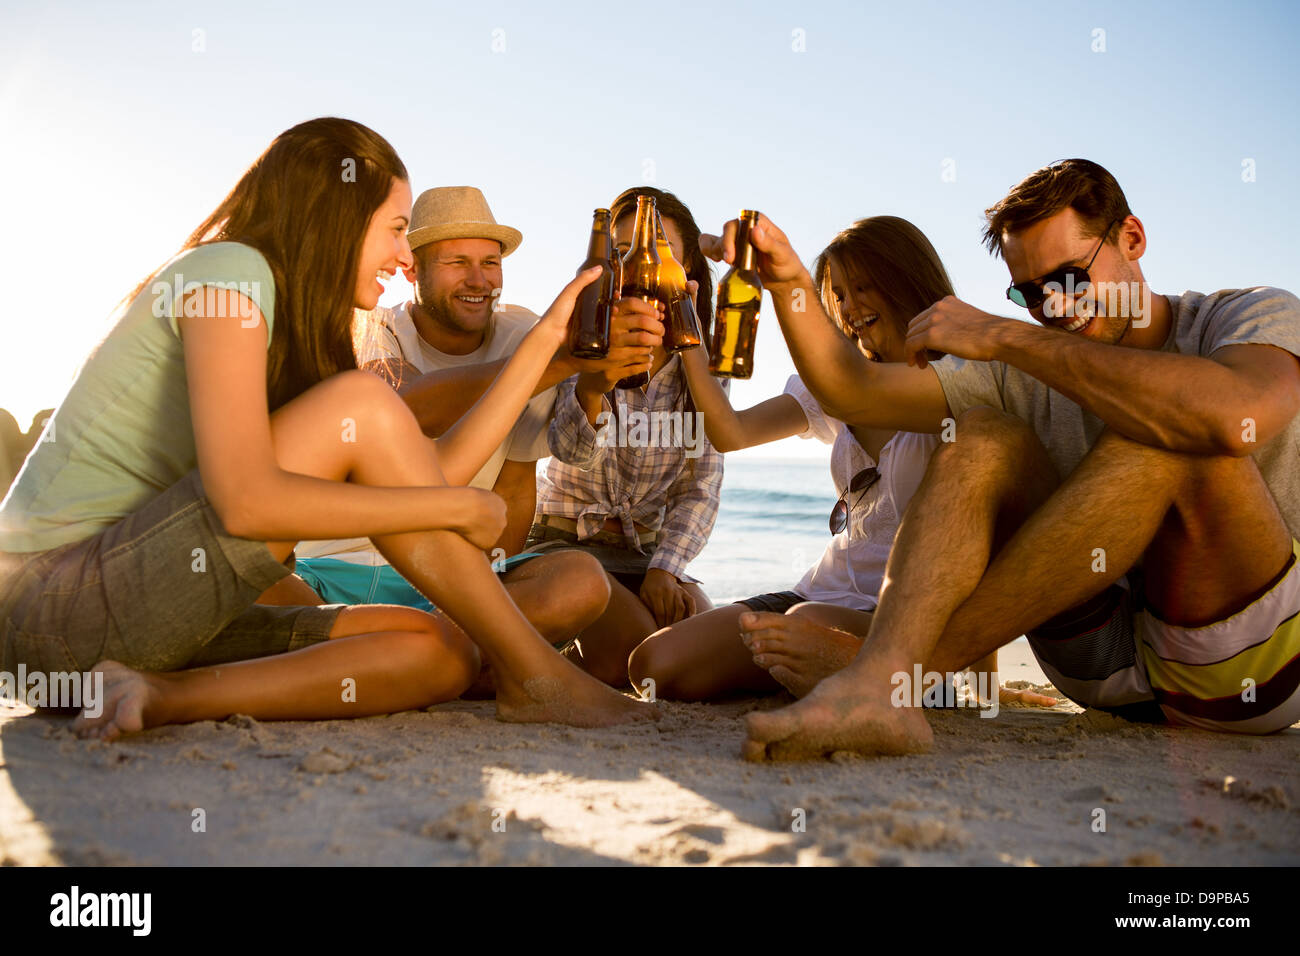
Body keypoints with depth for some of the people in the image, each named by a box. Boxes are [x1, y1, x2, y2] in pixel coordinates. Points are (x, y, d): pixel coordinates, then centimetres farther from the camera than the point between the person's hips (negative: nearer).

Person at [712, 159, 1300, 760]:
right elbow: (856, 395, 5)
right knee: (983, 439, -16)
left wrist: (1004, 337, -24)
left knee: (1173, 431, -29)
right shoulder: (1026, 367, 9)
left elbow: (1234, 419, -29)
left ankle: (916, 661, -28)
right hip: (1107, 669, 3)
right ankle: (874, 683, -38)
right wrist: (789, 283, -12)